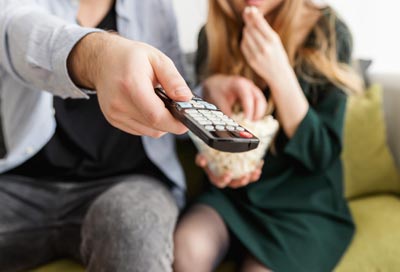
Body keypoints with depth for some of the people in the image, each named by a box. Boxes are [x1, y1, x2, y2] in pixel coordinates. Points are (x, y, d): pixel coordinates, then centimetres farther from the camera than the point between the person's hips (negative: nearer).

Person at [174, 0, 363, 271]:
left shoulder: (327, 34, -12)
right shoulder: (214, 35, -3)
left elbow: (321, 155, -14)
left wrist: (279, 74, -25)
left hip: (305, 204, -2)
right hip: (233, 192, 3)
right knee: (186, 247, -26)